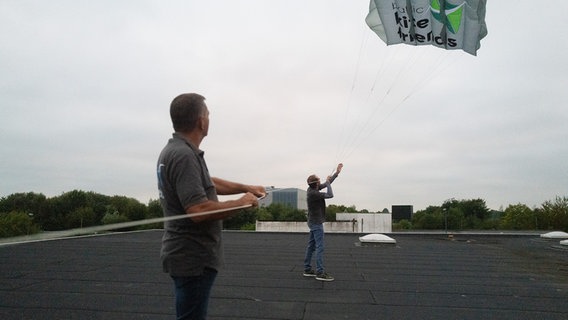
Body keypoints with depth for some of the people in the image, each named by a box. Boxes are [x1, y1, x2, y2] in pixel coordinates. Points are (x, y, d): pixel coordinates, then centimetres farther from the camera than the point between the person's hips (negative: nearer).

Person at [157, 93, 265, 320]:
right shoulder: (184, 155, -23)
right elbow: (198, 210, -31)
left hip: (190, 254, 10)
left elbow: (208, 183, 22)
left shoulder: (176, 150, 9)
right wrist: (241, 203, -16)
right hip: (193, 258, -10)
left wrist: (246, 188, 23)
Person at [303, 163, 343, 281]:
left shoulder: (313, 189, 4)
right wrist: (328, 182, -8)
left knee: (311, 245, 12)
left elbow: (327, 184, 14)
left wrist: (337, 172, 15)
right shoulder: (313, 193, -24)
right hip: (316, 223, -10)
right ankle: (320, 272, -8)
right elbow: (330, 195, -21)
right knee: (320, 247, -9)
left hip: (313, 222, 10)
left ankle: (307, 269, 18)